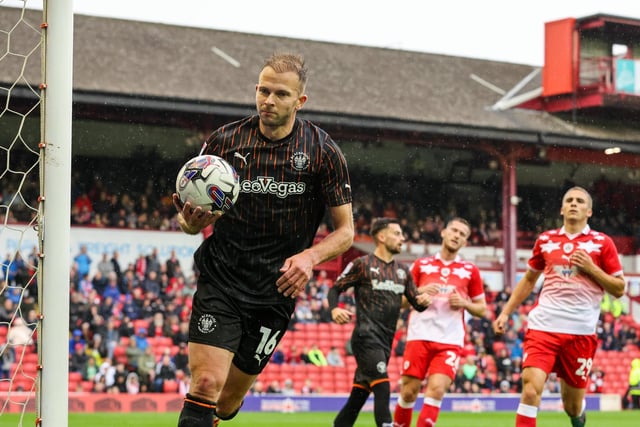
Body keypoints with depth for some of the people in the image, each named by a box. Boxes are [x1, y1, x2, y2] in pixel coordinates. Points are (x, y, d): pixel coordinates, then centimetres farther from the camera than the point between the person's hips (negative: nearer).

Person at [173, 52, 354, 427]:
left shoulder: (323, 152, -3)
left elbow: (345, 230, 2)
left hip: (276, 291, 1)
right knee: (206, 384, -17)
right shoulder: (224, 141, -1)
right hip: (220, 279, -1)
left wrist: (310, 256, -18)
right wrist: (191, 221, -17)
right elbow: (190, 216, 8)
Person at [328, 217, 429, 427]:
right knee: (382, 389, -18)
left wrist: (422, 301, -7)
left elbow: (416, 302, 17)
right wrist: (335, 309, -19)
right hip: (366, 337, -7)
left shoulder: (402, 270, 16)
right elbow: (335, 289, 1)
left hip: (385, 341, 7)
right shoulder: (362, 264, -1)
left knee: (359, 394, 9)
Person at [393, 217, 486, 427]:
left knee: (436, 389, -16)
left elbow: (482, 309, 14)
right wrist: (419, 293, -8)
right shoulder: (421, 265, 11)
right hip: (419, 336, 1)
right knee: (408, 392, -2)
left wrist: (465, 303, -6)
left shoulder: (470, 270, 10)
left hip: (450, 341, 0)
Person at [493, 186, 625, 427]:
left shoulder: (602, 243, 3)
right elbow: (528, 280, 23)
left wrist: (590, 267, -9)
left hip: (580, 332, -1)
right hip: (543, 326, 1)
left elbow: (619, 290, 3)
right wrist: (505, 312, 16)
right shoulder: (546, 240, 10)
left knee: (572, 406, 9)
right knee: (531, 388, -19)